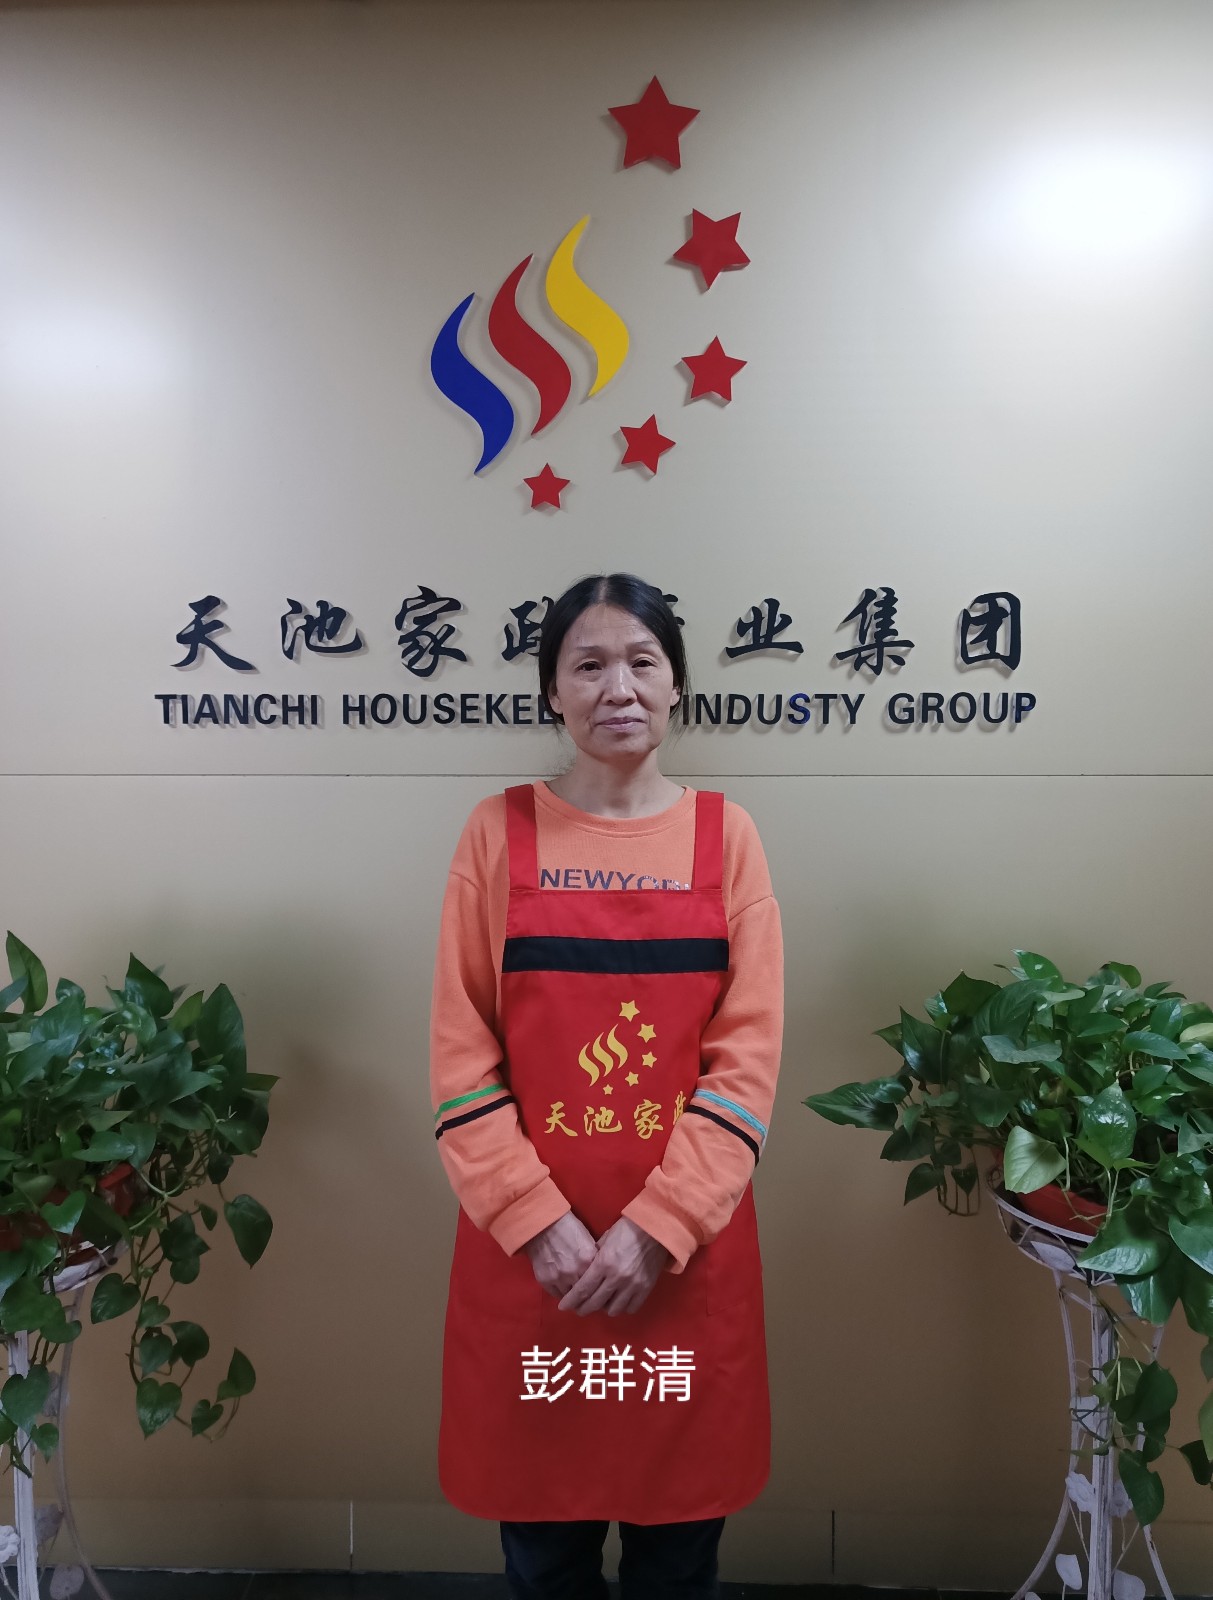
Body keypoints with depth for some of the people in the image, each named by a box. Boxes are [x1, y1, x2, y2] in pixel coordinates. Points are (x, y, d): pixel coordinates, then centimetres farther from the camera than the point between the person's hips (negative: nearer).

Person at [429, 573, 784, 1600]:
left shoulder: (725, 833, 0)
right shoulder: (499, 831, -1)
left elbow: (748, 1055, -5)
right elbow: (460, 1054, -4)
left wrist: (657, 1227, -12)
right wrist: (539, 1224, -11)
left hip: (685, 1248, 1)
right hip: (524, 1246, 0)